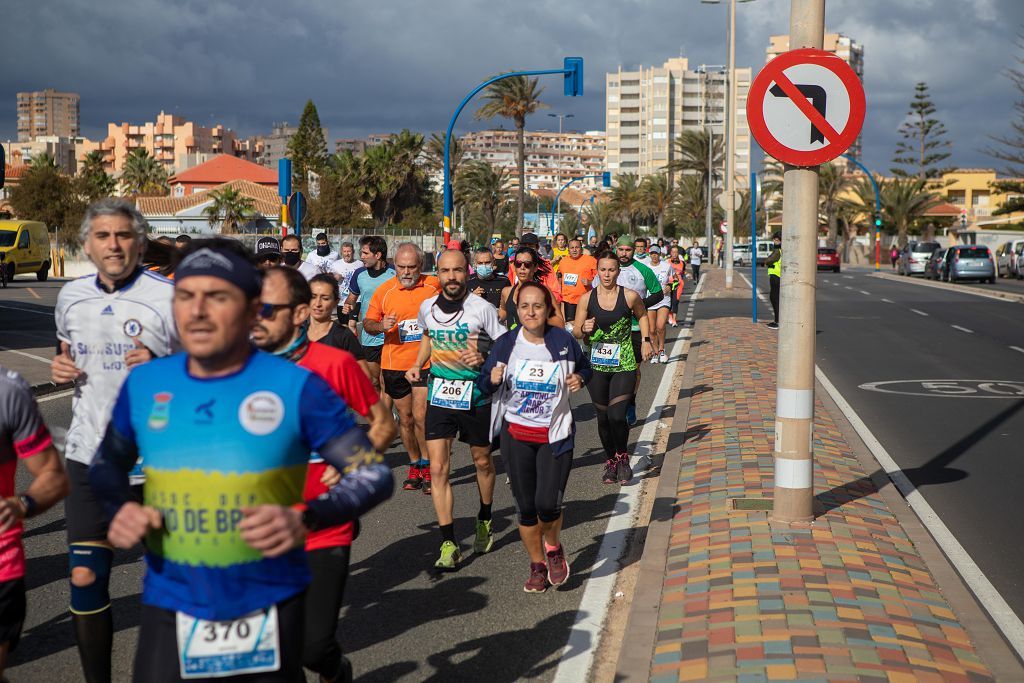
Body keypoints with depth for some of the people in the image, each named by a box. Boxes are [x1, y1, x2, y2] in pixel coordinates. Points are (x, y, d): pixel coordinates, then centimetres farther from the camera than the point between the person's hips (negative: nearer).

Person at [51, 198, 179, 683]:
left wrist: (160, 367, -24)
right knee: (84, 579, 4)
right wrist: (61, 370, 3)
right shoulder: (71, 297, 7)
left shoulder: (169, 297, -10)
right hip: (90, 456, 4)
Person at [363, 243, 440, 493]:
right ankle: (415, 466, 27)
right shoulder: (384, 290, 0)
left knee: (420, 416, -11)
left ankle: (427, 467, 4)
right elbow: (367, 323, 5)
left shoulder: (435, 286, -1)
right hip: (394, 364, 2)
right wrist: (381, 325, -14)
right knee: (405, 418, 11)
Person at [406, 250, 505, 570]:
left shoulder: (481, 309, -12)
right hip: (439, 395, 2)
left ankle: (485, 520, 42)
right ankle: (449, 544, -2)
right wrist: (418, 365, 7)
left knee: (482, 461, 16)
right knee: (438, 469, -7)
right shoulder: (428, 307, 1)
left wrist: (484, 360, -27)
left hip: (476, 396, -2)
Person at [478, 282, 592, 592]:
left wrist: (580, 378, -10)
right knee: (526, 507, 7)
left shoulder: (564, 342, -4)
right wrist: (492, 380, -19)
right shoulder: (505, 344, -2)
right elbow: (483, 384, 4)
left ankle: (554, 548, 22)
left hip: (555, 435, -1)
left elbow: (585, 367, 13)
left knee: (548, 503, -12)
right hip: (516, 435, 1)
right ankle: (537, 565, 28)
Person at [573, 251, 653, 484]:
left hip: (624, 365, -2)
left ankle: (623, 457, 11)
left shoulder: (630, 296, -5)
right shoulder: (587, 299, -2)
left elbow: (642, 316, 17)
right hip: (596, 366, 2)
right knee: (603, 417, 9)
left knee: (617, 416, -14)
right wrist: (584, 329, -16)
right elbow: (575, 333, 5)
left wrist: (646, 340, 8)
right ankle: (610, 462, 28)